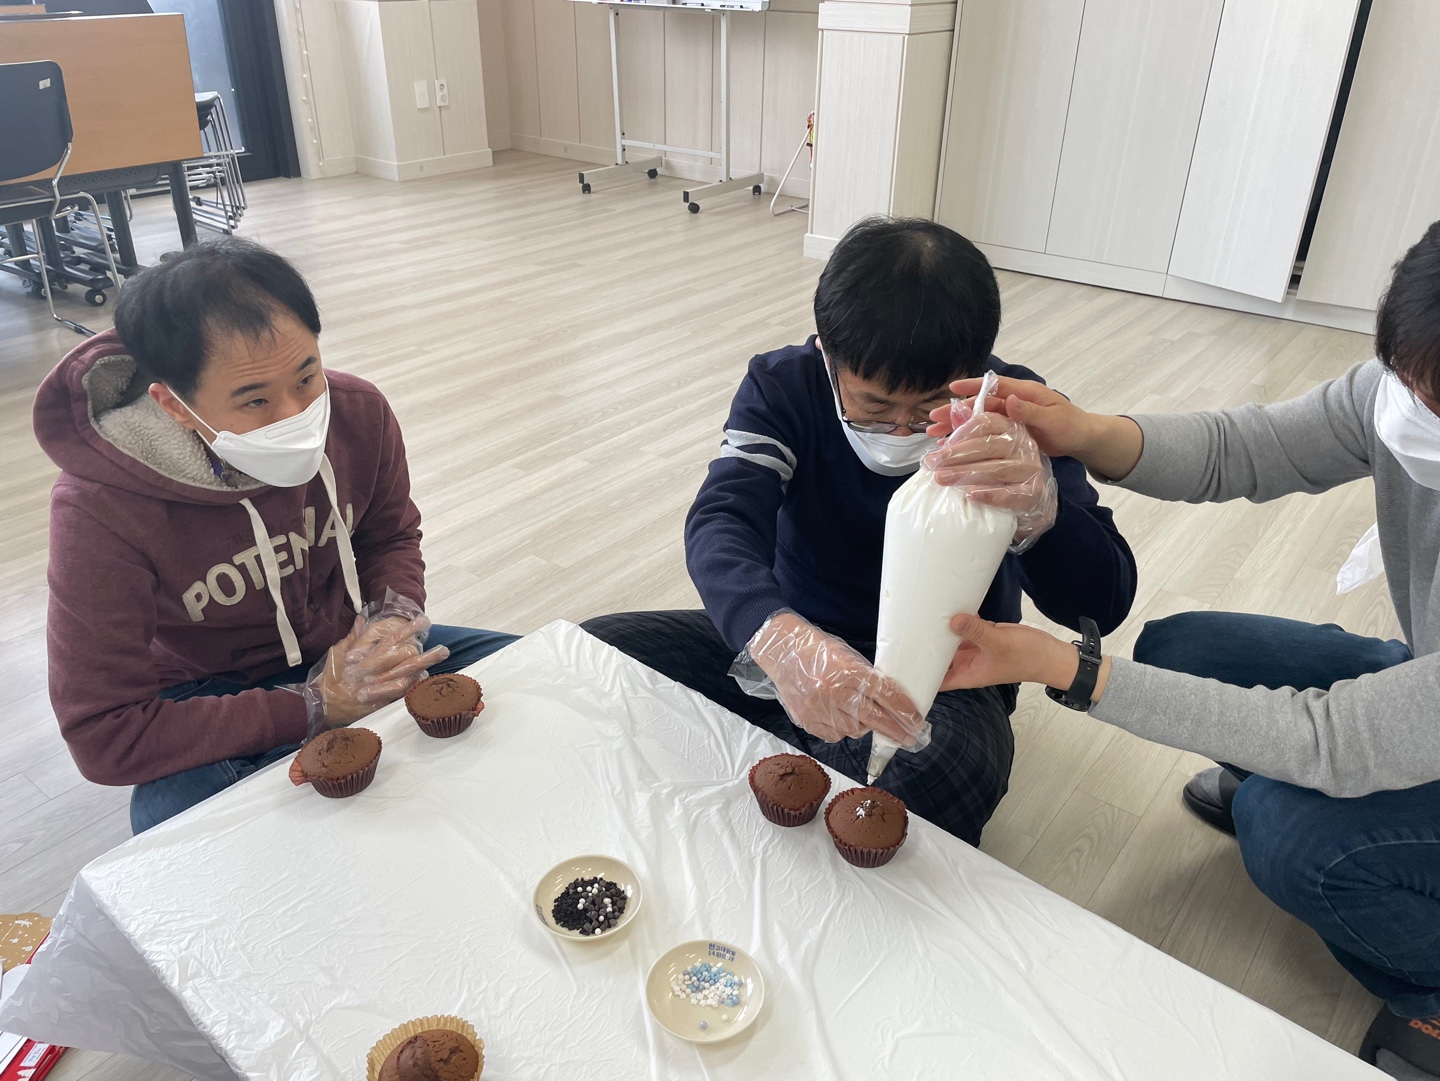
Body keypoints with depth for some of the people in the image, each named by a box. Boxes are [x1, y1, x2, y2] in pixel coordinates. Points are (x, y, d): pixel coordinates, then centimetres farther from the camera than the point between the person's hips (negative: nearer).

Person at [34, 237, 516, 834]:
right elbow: (105, 738, -24)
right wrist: (317, 707, -30)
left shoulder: (358, 412, -16)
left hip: (344, 653, 5)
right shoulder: (99, 511, -28)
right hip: (210, 707, -4)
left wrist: (396, 622, -18)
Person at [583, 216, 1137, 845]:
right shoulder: (782, 386, -12)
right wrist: (780, 639, -52)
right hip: (792, 643, 3)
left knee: (956, 765, -38)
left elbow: (1103, 604, -21)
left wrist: (1040, 514, -45)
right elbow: (721, 523, -30)